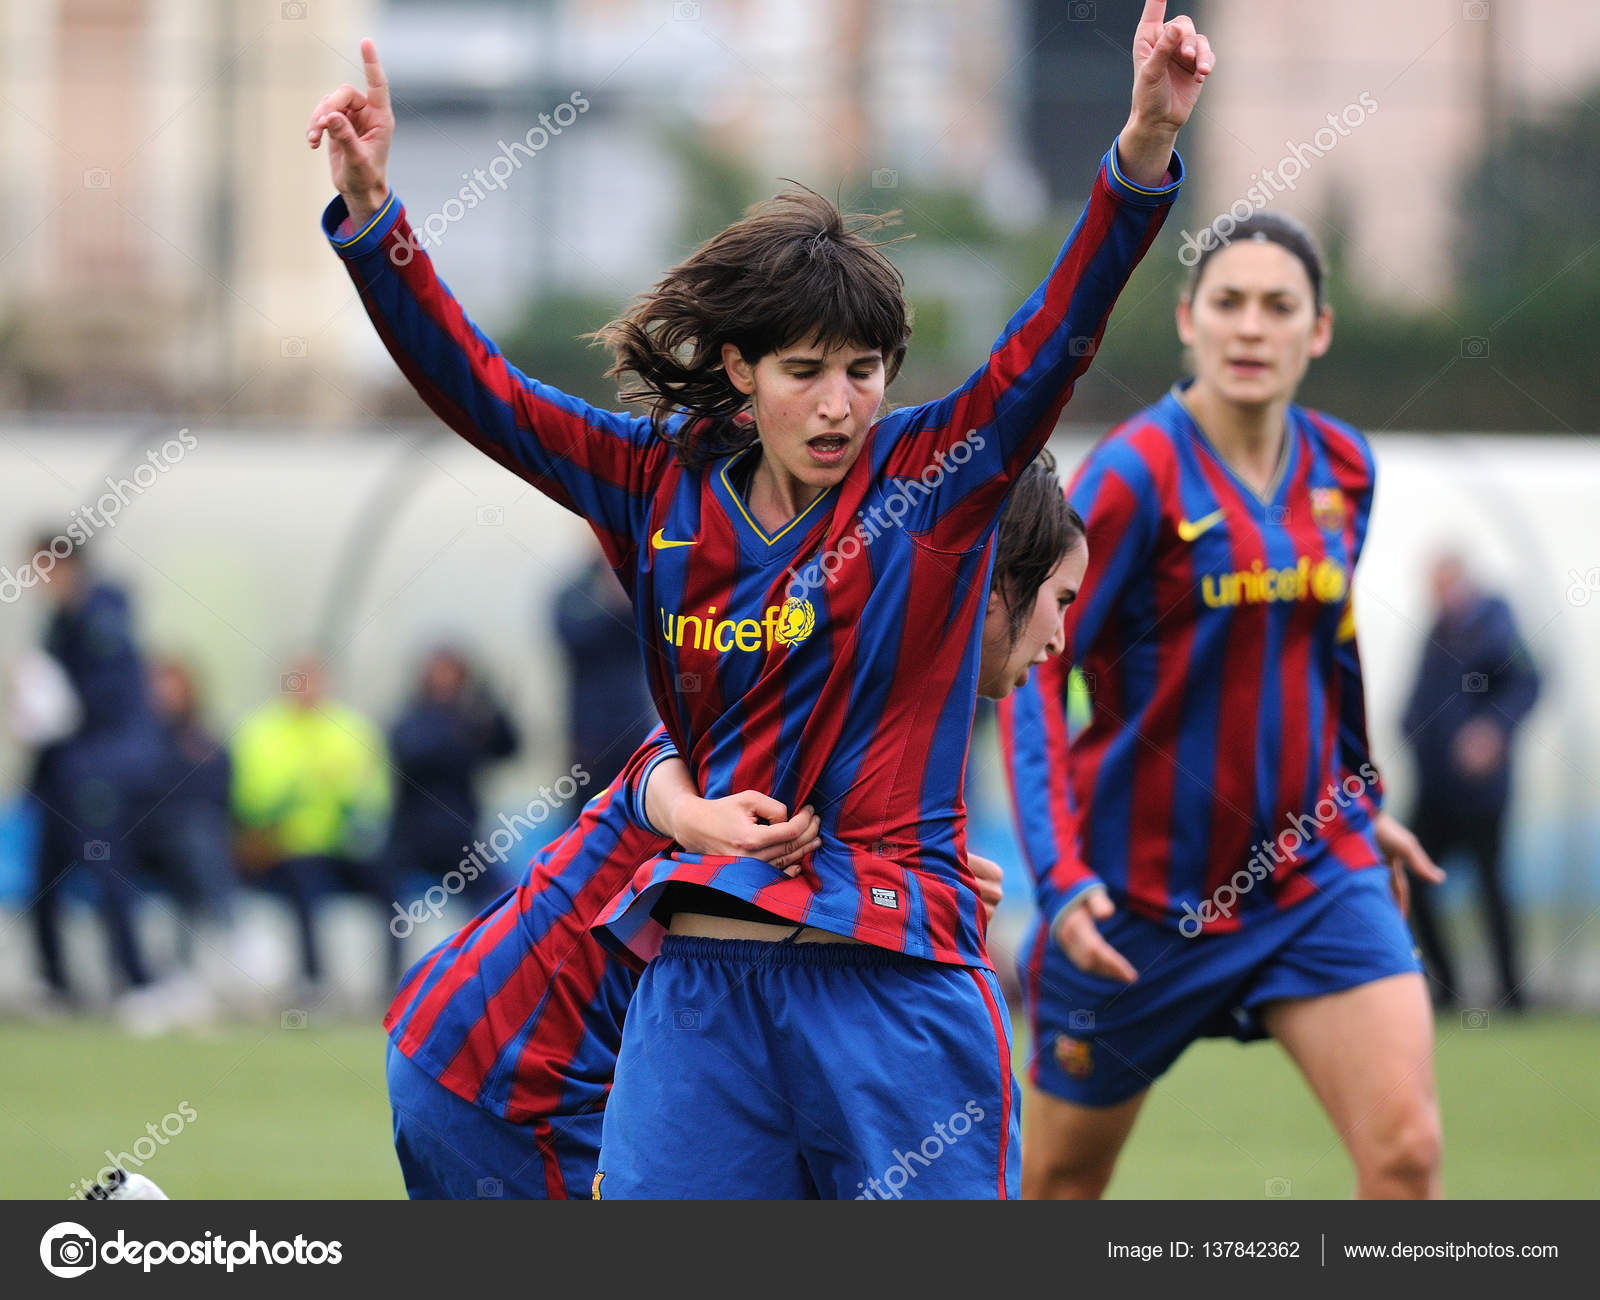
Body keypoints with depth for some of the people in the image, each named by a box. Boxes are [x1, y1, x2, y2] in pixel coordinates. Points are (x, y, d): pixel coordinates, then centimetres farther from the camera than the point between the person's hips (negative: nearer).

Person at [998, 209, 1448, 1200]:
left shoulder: (1341, 468, 4)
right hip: (1146, 886, -4)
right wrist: (1060, 874, -25)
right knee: (1064, 1181, 11)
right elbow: (1030, 672, -16)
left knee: (1406, 1147, -16)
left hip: (1317, 874, 4)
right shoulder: (1136, 475, -14)